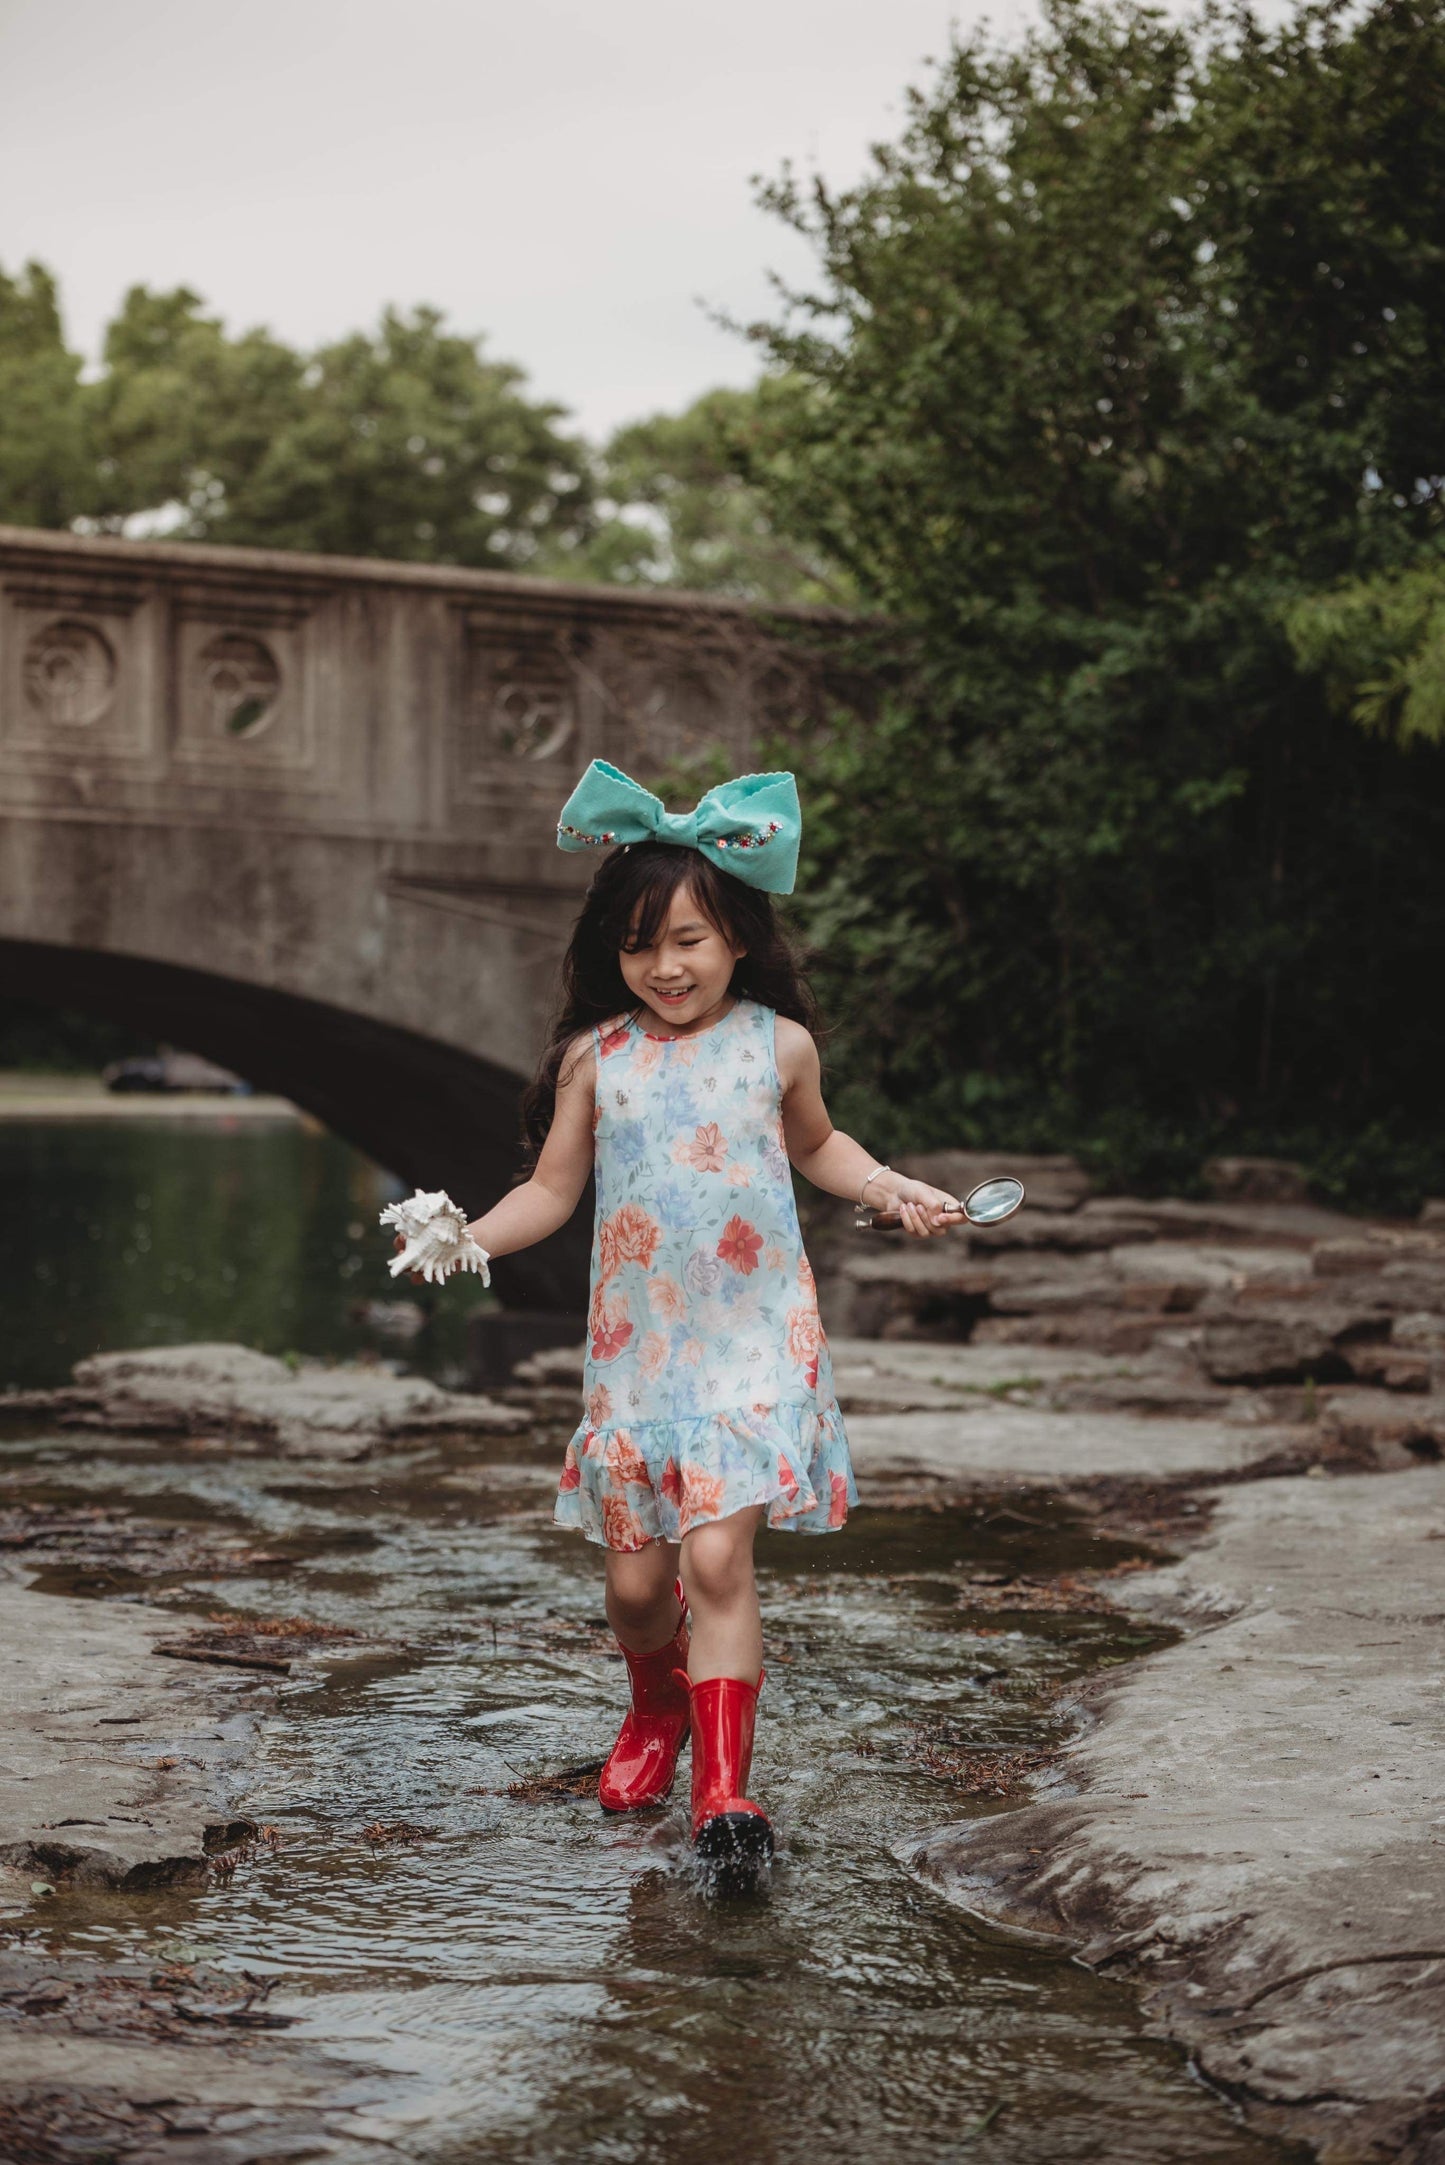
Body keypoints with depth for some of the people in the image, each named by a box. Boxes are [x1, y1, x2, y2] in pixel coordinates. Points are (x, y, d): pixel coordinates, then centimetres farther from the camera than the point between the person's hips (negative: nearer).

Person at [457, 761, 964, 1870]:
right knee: (635, 1578, 7)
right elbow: (552, 1190, 7)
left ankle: (725, 1788, -12)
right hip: (636, 1342, 2)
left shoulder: (778, 1044, 2)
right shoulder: (595, 1057, 2)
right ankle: (656, 1713, 40)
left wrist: (894, 1188, 8)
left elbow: (815, 1143, 22)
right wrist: (466, 1237, -8)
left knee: (717, 1553, -16)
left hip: (755, 1339, -2)